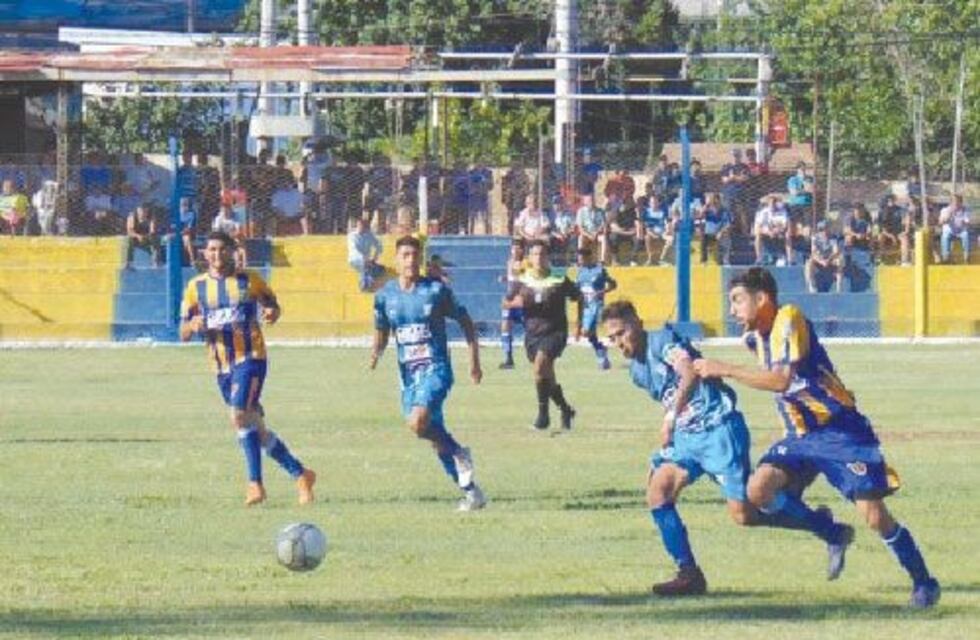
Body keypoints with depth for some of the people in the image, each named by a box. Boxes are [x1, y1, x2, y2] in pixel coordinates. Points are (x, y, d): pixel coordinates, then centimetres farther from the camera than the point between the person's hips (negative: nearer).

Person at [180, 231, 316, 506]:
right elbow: (183, 334, 7)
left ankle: (255, 484, -19)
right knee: (255, 428, 8)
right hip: (222, 366, 5)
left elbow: (272, 304, 13)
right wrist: (193, 326, -16)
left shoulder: (249, 280, 1)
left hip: (250, 358, -5)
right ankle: (300, 474, 20)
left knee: (240, 415, -23)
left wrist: (272, 314, -11)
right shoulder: (196, 286, 7)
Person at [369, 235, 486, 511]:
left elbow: (465, 322, 3)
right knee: (435, 435, 6)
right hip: (408, 373, 5)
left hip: (436, 369, -5)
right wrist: (376, 352, -5)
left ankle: (459, 453, -2)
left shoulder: (436, 290, -6)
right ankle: (471, 491, 16)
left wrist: (474, 361, -1)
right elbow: (382, 333, 17)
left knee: (418, 422, -27)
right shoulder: (385, 295, 5)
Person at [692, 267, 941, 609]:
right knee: (759, 490, -15)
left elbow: (782, 379, -29)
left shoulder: (790, 320, -18)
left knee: (874, 515, -14)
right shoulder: (756, 336, 8)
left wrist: (724, 370, -25)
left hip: (842, 432, -8)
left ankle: (923, 582, 5)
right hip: (802, 436, 8)